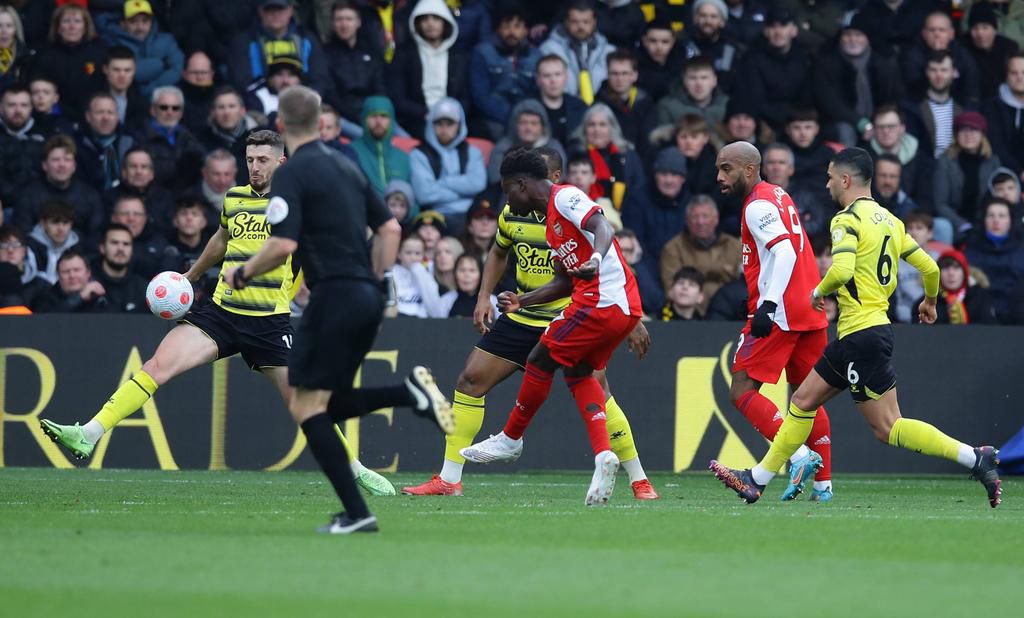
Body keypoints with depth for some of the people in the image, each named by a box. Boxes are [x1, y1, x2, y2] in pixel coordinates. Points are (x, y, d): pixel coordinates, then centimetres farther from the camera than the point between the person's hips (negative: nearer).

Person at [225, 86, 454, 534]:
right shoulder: (346, 168, 15)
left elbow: (283, 245, -19)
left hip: (335, 296, -8)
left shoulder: (294, 174, -9)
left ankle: (356, 513, -9)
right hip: (367, 299, 8)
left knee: (306, 406, -2)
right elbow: (390, 229, 17)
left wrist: (242, 273, -2)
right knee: (329, 403, 18)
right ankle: (410, 392, -2)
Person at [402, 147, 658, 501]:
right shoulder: (512, 213, 0)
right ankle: (449, 480, 7)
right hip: (521, 318, 5)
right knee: (470, 380, -2)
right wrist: (484, 296, 9)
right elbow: (499, 253, 21)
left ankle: (639, 480, -8)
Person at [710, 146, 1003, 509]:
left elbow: (842, 270, -27)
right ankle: (757, 480, 18)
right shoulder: (889, 220, 13)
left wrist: (819, 291, -7)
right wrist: (930, 301, 35)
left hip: (862, 335, -10)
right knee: (803, 401, 14)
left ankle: (976, 459, -13)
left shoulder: (848, 220, -12)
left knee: (887, 428, -9)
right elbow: (929, 267, 15)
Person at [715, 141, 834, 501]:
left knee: (742, 392, -8)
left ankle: (799, 455, -20)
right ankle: (823, 482, 15)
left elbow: (785, 253, -21)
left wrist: (768, 305, -27)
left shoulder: (758, 206, -9)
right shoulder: (779, 196, 19)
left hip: (778, 313, -10)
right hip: (810, 311, 10)